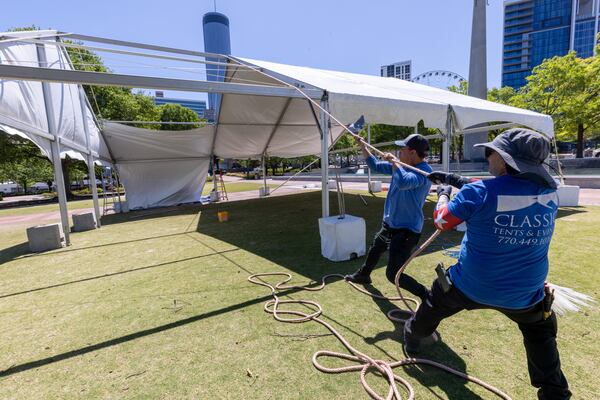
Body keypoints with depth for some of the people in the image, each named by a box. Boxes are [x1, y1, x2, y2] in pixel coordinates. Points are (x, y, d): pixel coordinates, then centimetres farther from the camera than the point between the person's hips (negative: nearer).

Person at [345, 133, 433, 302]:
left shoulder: (423, 172, -26)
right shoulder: (402, 165, 0)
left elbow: (403, 182, -46)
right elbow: (376, 165, 13)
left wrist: (393, 161, -30)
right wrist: (363, 146, 11)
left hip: (407, 231, -10)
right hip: (389, 224, 10)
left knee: (393, 274, -11)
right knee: (374, 250, 32)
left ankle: (427, 297, 8)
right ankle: (363, 275, 59)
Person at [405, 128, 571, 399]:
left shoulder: (479, 192, -25)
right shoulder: (550, 194, -8)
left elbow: (442, 221, -10)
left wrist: (443, 193, 9)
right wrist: (456, 180, 14)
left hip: (470, 286, -3)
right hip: (525, 295, 3)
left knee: (435, 304, 26)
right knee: (540, 334, 34)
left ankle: (413, 337, 49)